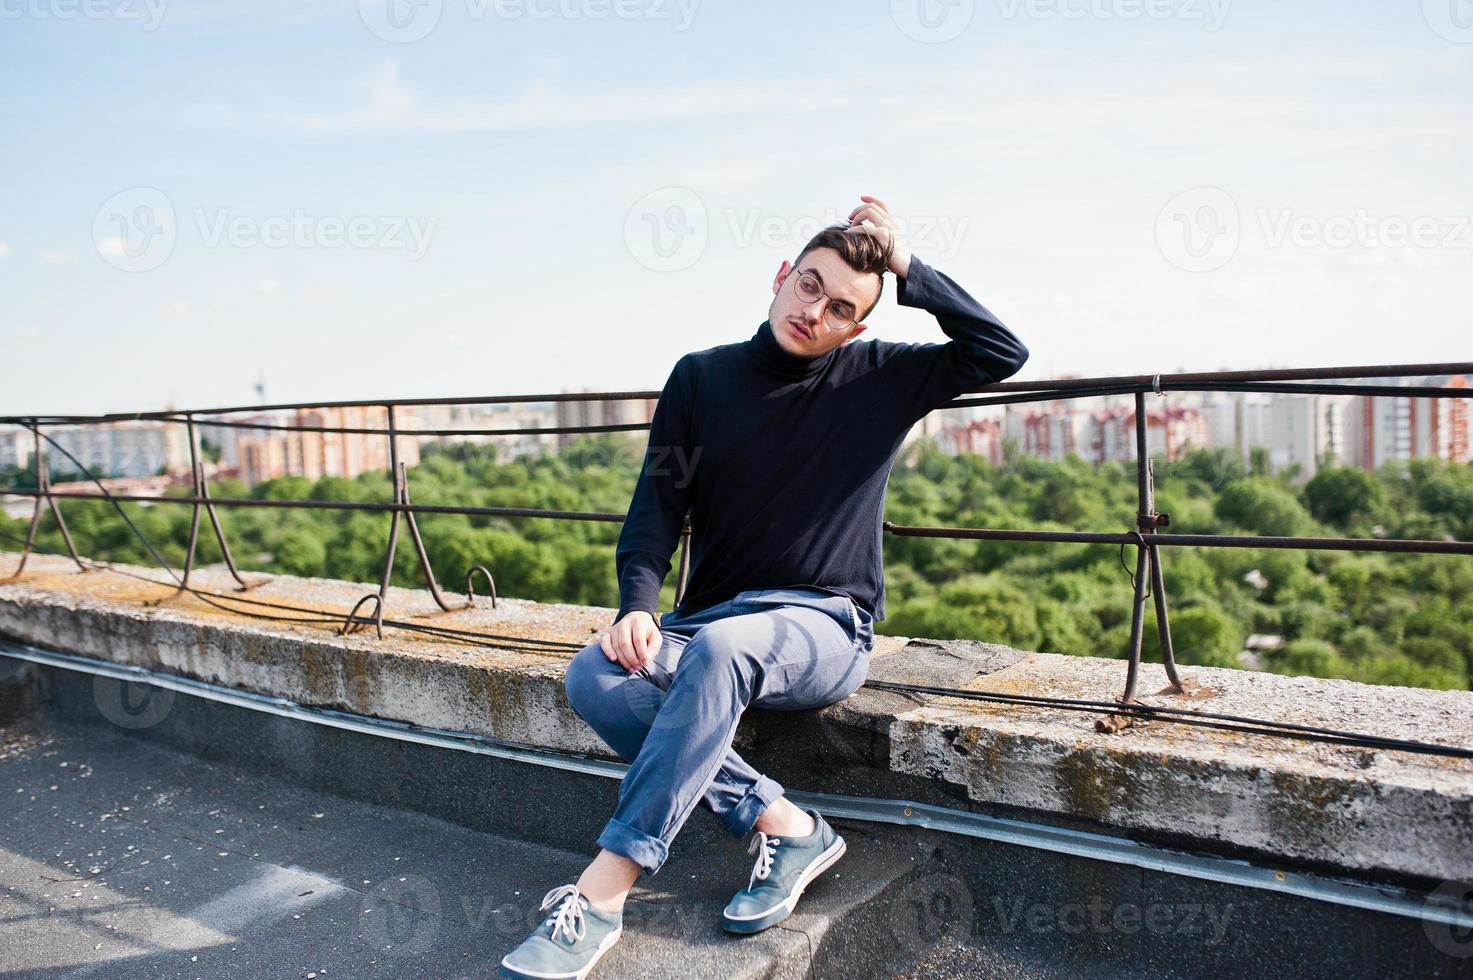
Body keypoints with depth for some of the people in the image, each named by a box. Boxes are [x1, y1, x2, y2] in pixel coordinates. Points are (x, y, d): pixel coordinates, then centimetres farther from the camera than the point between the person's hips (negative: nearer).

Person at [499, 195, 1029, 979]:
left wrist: (907, 269, -5)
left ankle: (601, 895, -33)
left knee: (718, 649, -37)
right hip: (714, 621, 4)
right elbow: (657, 506, 2)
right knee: (596, 677, -26)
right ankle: (780, 824, -19)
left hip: (825, 628, -3)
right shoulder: (702, 377, 7)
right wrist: (637, 605, -15)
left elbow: (1002, 353, 0)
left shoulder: (878, 378, 5)